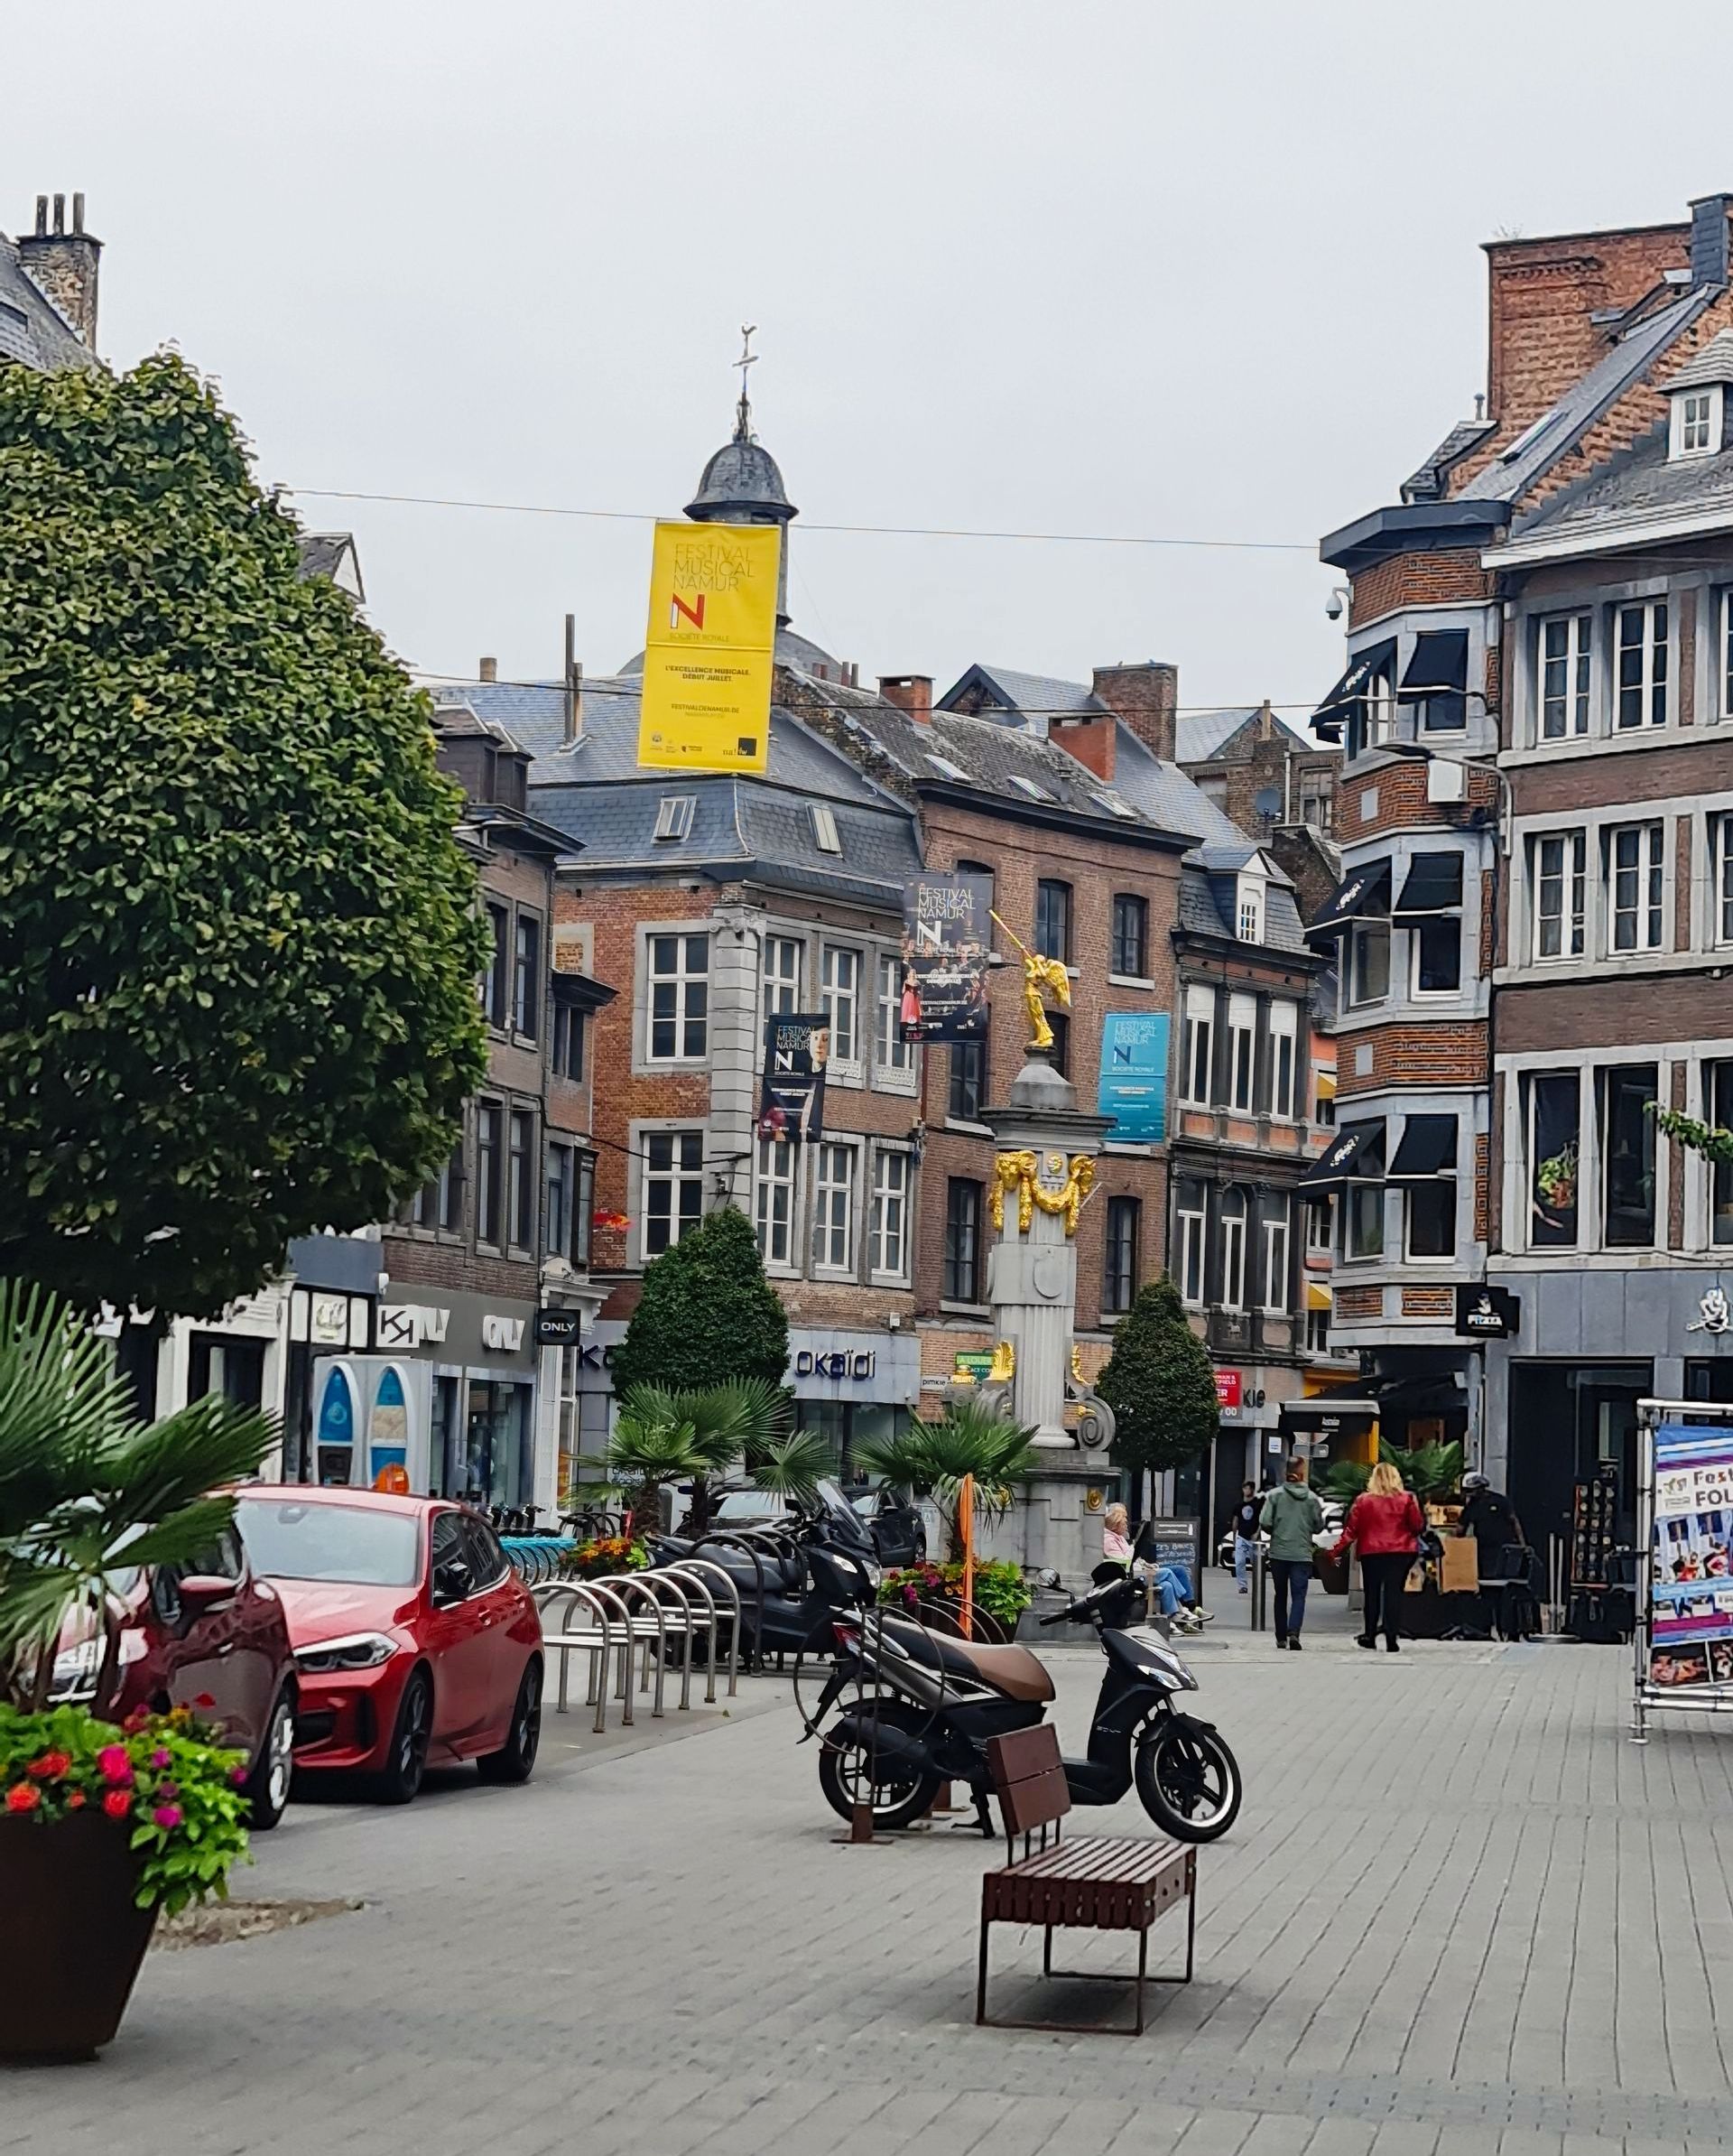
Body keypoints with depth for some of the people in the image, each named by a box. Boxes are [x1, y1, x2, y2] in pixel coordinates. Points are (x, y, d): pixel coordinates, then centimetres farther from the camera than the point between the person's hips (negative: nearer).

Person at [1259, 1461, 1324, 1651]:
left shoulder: (1275, 1495, -4)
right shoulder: (1311, 1498, -2)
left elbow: (1264, 1522, -9)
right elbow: (1318, 1527, 3)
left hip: (1278, 1552, 1)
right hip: (1302, 1554, -1)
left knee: (1281, 1596, 13)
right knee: (1299, 1596, -3)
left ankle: (1281, 1637, 17)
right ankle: (1293, 1632, -23)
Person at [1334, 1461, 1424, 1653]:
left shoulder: (1363, 1500, -2)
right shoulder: (1406, 1500, -2)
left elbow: (1351, 1530, -2)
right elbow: (1418, 1525, -1)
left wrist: (1337, 1551, 5)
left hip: (1371, 1553, 0)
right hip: (1400, 1552, 0)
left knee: (1372, 1594, 12)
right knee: (1393, 1594, 0)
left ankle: (1370, 1638, 16)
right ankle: (1391, 1641, -8)